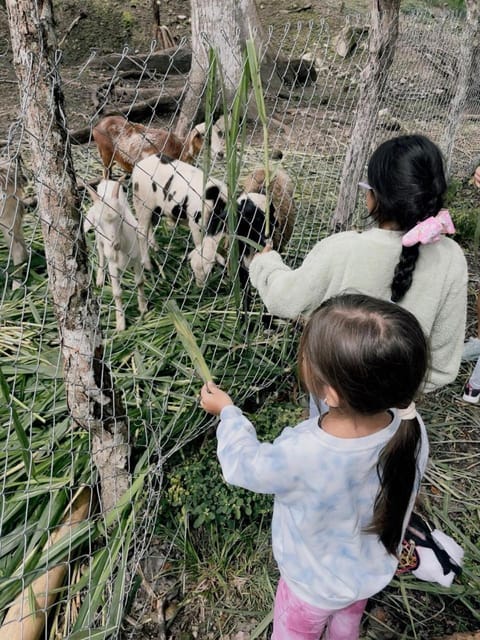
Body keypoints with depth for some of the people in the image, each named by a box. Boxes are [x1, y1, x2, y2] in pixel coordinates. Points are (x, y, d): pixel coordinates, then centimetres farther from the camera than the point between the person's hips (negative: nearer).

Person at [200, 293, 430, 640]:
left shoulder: (300, 455, -44)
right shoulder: (413, 429, -31)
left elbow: (243, 464, -21)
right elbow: (401, 492, -8)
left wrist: (227, 411, -5)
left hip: (315, 586, -4)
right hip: (375, 571, 4)